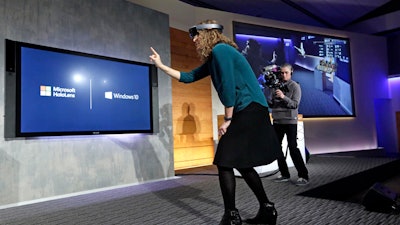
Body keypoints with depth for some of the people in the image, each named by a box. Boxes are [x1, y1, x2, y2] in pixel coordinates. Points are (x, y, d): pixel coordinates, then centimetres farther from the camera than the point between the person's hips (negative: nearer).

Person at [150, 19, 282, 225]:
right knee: (242, 164, 13)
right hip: (246, 113, 10)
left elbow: (228, 86, -16)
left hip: (250, 111, -10)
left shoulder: (220, 50, -9)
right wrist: (161, 66, 29)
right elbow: (188, 77, 26)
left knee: (224, 162, -7)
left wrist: (227, 120, -13)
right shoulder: (213, 58, 20)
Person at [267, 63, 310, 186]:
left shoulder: (295, 86, -2)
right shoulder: (275, 86, 9)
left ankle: (304, 176, -1)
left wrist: (283, 97, -25)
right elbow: (271, 104, 8)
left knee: (293, 147, -10)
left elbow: (295, 104, -12)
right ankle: (284, 174, 18)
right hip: (277, 120, 5)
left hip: (290, 121, -5)